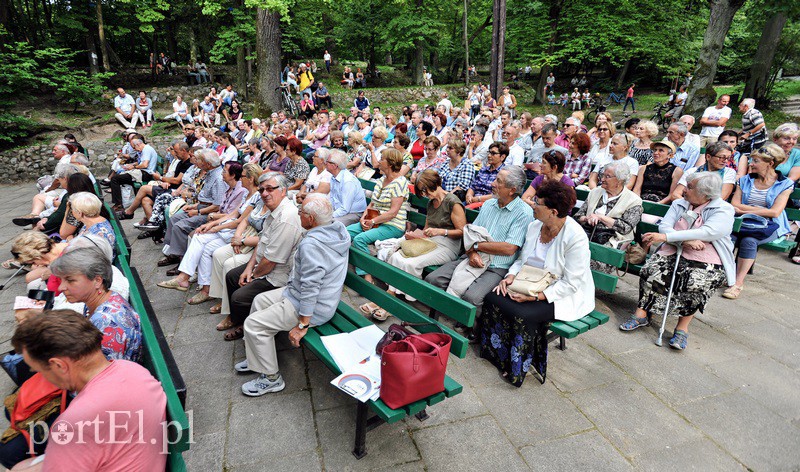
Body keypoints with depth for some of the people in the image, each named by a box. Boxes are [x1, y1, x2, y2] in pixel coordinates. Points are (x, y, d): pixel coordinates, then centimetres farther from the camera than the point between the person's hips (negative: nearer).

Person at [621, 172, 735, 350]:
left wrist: (666, 237, -28)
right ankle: (641, 314, -12)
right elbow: (664, 226, 0)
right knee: (651, 272, -25)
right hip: (673, 252, 4)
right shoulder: (679, 204, 12)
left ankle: (682, 327, -16)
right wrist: (685, 240, -23)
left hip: (707, 261, -3)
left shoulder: (724, 209, -3)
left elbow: (709, 232, -22)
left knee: (696, 283, -33)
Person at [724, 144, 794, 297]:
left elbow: (774, 212, -8)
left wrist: (743, 211, -10)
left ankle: (738, 283, -29)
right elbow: (734, 204, 3)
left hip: (770, 226, -3)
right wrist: (761, 210, -8)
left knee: (749, 240, -35)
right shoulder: (745, 180, 13)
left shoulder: (785, 184, 4)